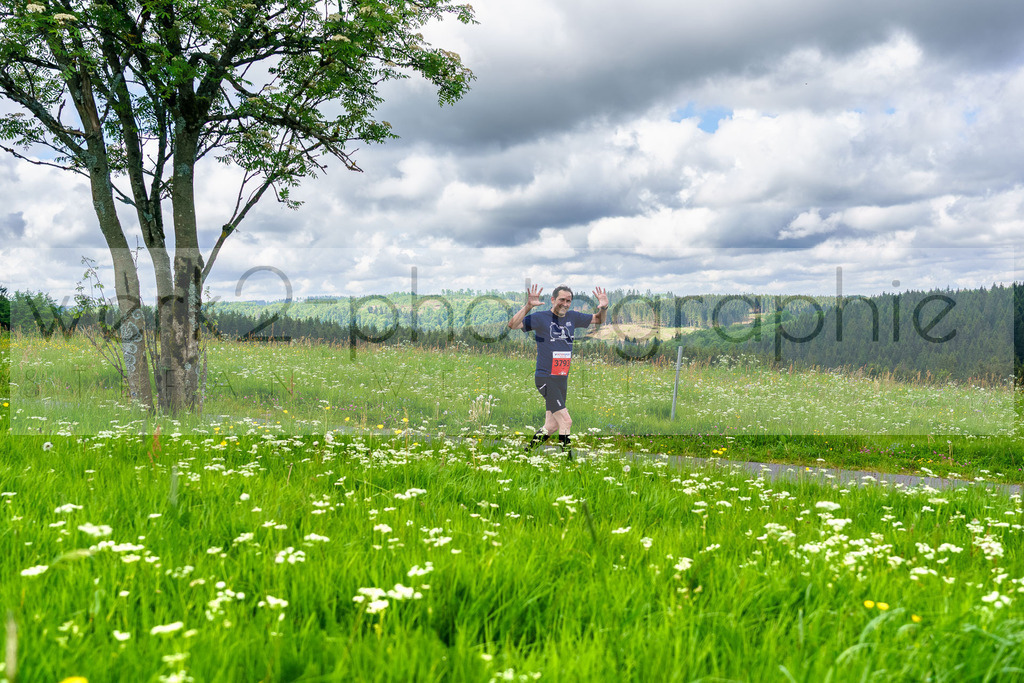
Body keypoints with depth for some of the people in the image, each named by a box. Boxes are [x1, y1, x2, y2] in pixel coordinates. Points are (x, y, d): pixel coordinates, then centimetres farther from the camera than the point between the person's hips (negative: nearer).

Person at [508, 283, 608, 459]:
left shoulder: (572, 317, 10)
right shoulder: (541, 318, -9)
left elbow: (598, 320, 23)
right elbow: (513, 324, -21)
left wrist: (603, 307, 1)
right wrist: (528, 306, -35)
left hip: (562, 379, 7)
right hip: (545, 378, -7)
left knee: (552, 426, 12)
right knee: (566, 421, -15)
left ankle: (528, 451, 29)